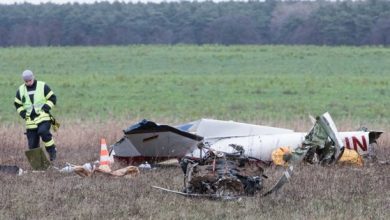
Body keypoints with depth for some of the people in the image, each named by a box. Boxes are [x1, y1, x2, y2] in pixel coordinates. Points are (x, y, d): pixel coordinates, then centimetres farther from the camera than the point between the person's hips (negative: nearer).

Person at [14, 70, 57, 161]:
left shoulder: (43, 86, 0)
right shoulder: (21, 90, 10)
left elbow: (52, 98, 1)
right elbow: (17, 104, 19)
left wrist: (45, 108, -11)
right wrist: (23, 114, 3)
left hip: (43, 117, -4)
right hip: (30, 120, 4)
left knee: (43, 131, -30)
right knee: (32, 143, 0)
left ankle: (52, 150, -13)